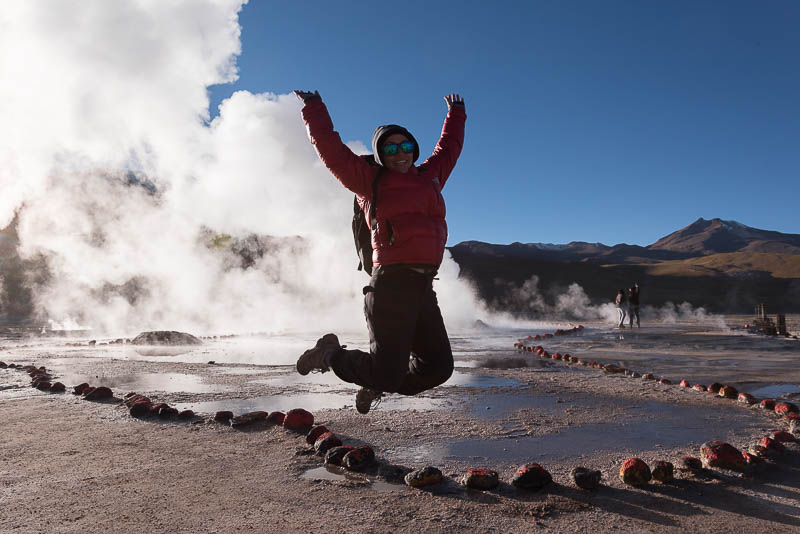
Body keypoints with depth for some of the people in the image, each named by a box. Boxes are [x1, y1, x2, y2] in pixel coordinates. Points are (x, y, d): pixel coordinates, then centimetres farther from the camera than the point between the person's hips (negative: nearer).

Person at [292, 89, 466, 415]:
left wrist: (455, 115, 49)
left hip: (423, 289, 7)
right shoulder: (370, 180, 5)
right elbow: (331, 150, 3)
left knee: (437, 366, 7)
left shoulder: (429, 177, 21)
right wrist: (314, 109, 7)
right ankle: (330, 354, 19)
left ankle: (377, 385, 30)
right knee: (387, 372, -8)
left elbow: (448, 149, 39)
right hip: (391, 285, -7)